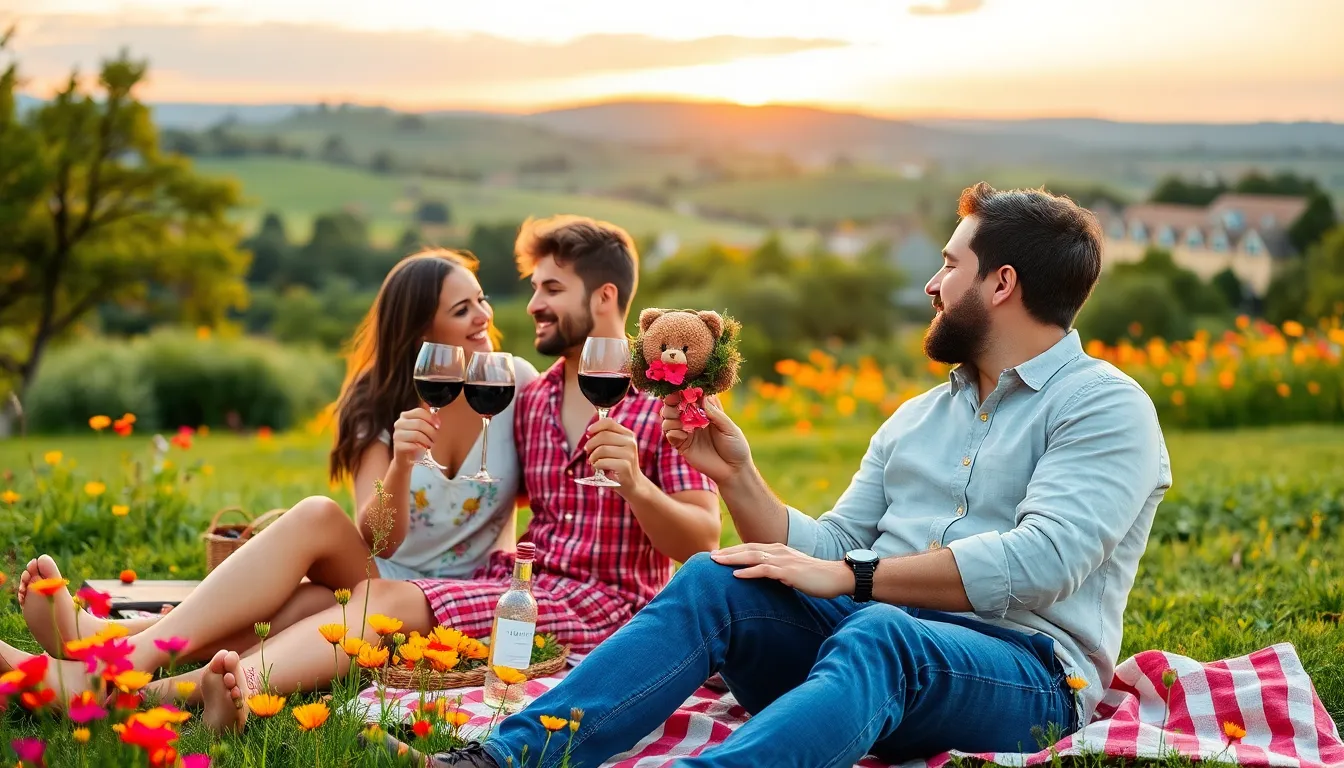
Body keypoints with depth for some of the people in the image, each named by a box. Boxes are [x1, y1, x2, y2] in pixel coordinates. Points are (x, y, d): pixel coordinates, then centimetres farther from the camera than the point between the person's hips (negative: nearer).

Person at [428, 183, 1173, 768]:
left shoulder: (1104, 407, 0)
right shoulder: (916, 418, 24)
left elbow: (1039, 563, -17)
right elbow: (827, 553, 18)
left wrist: (851, 577, -18)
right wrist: (737, 475, 4)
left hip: (1022, 668, -6)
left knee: (875, 634, -39)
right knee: (713, 581, -19)